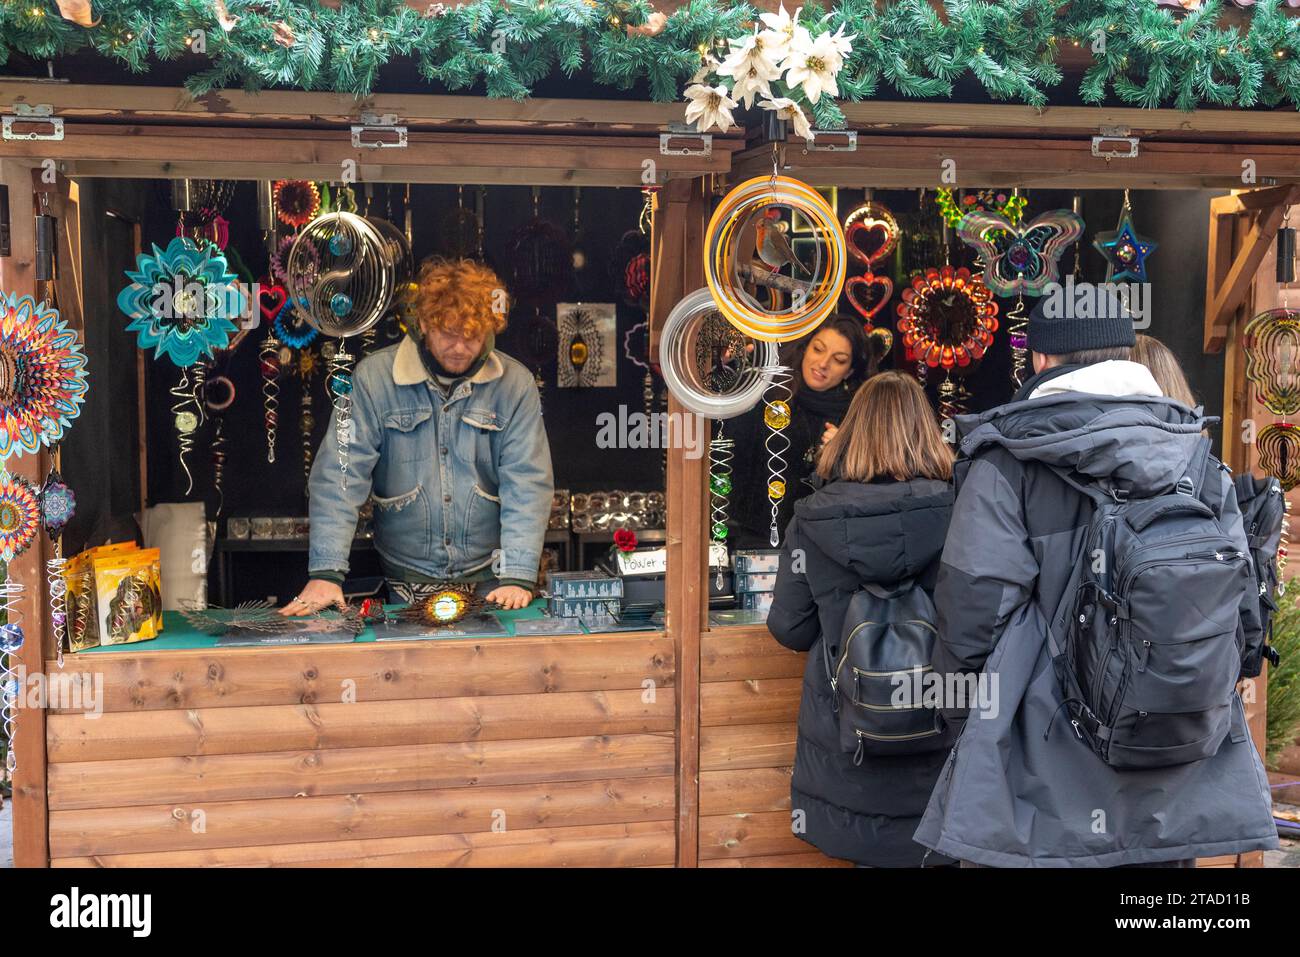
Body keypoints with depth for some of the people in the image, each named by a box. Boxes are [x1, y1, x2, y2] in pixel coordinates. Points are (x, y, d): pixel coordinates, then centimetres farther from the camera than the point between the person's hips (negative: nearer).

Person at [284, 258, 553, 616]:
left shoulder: (514, 383, 0)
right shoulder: (373, 377, -1)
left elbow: (527, 482, -4)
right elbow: (341, 476, -4)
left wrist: (517, 576, -15)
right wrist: (326, 573, -14)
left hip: (489, 580, 0)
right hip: (405, 581, 0)